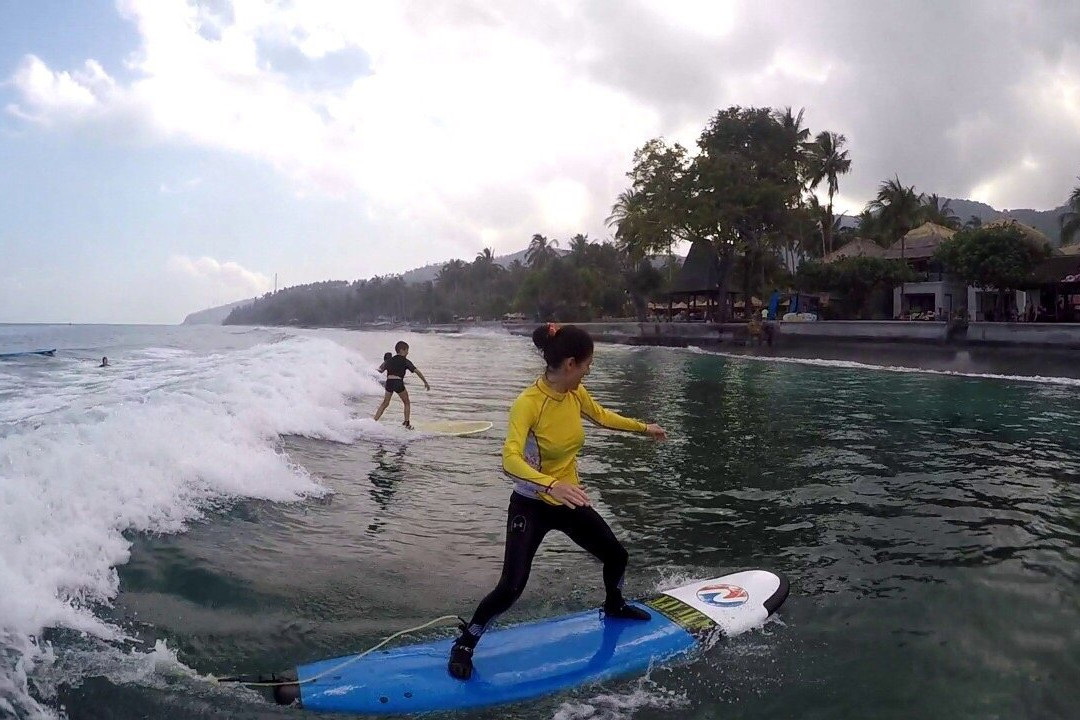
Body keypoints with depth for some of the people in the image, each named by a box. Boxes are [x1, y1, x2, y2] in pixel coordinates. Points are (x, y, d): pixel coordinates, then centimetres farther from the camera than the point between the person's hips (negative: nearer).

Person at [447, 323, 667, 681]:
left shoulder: (576, 393, -8)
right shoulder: (528, 403, -29)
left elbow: (602, 416, 15)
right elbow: (510, 460, -42)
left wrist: (644, 427, 25)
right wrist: (552, 485, -57)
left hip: (569, 502, 7)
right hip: (531, 507, -7)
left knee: (617, 556, 18)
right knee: (511, 588, -15)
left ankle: (614, 606, 51)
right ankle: (463, 645, 10)